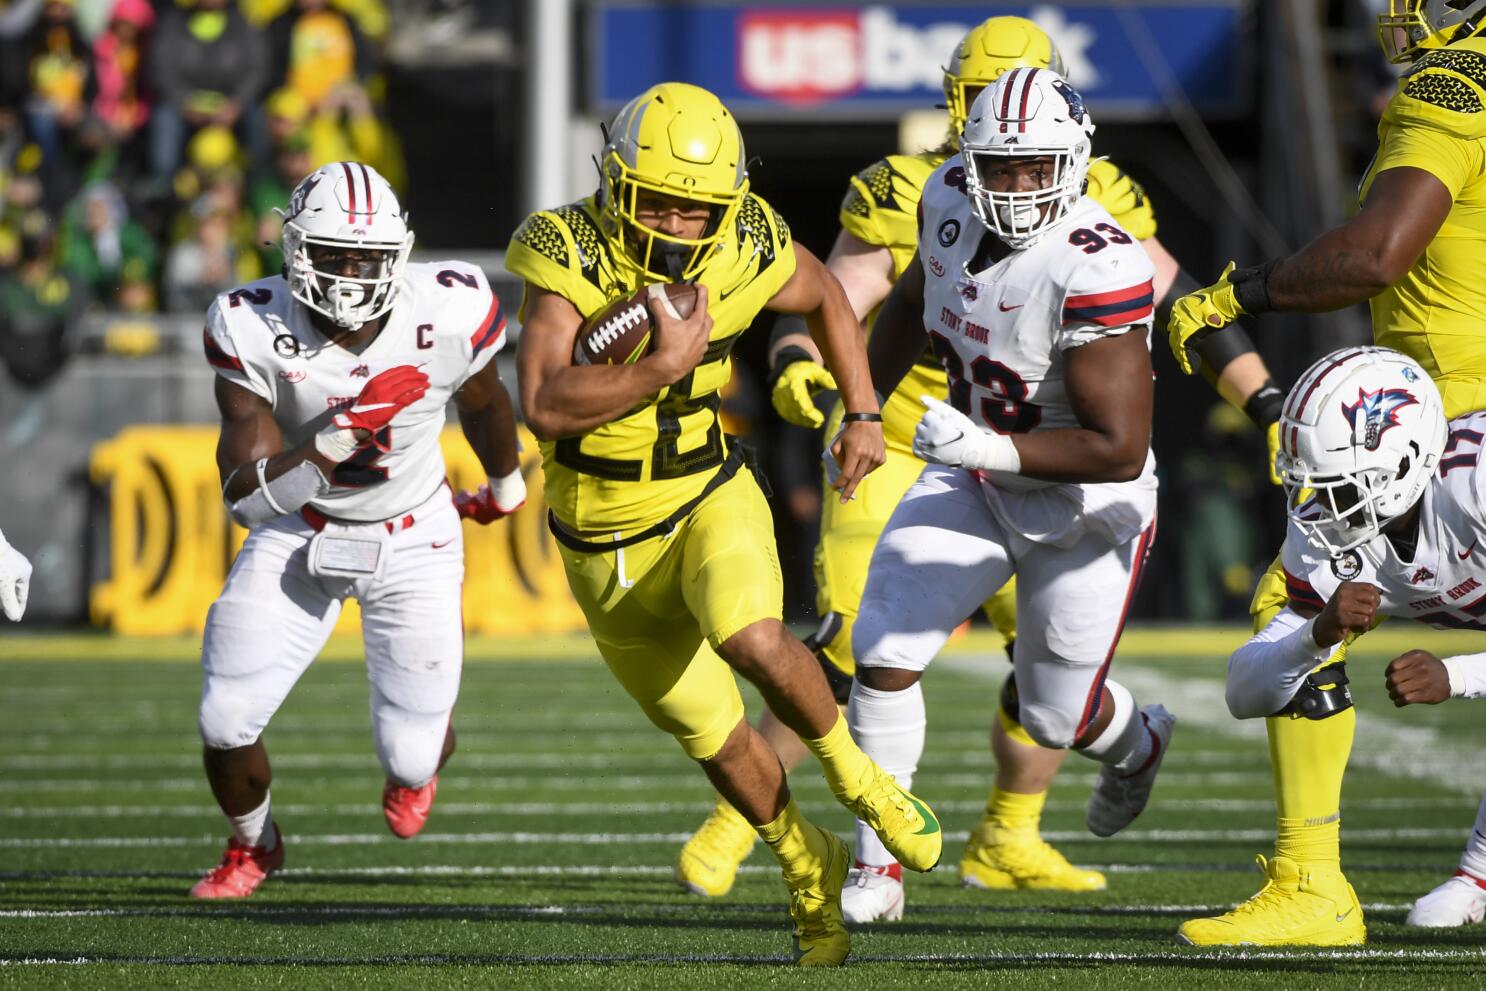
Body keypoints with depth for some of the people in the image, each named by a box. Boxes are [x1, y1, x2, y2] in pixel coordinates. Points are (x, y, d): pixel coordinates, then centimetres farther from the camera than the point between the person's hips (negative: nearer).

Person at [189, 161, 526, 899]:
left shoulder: (450, 314, -23)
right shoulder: (253, 331, -23)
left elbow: (482, 401, 4)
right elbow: (244, 496, -26)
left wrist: (507, 486, 24)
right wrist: (338, 439, -42)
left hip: (413, 540, 0)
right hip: (299, 532, 0)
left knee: (411, 754, -3)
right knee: (226, 722, -10)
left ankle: (415, 769, 41)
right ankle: (251, 846, 26)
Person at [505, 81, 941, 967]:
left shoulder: (746, 254, -13)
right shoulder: (569, 260, -24)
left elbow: (824, 296, 12)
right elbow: (546, 407, -37)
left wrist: (864, 414, 7)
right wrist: (663, 369, -42)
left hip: (710, 501, 0)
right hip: (609, 545, 0)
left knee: (754, 640, -30)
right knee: (716, 737, 9)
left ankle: (855, 775, -2)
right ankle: (810, 868, 36)